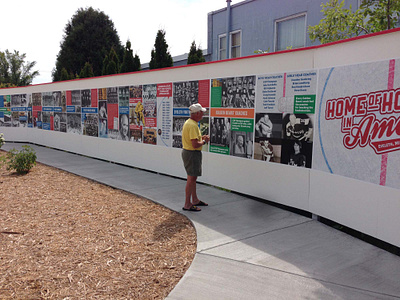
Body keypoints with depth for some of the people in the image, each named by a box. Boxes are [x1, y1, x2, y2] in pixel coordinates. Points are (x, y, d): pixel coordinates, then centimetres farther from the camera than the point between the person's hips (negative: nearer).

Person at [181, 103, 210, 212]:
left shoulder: (188, 122, 11)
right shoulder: (193, 125, -23)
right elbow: (195, 144, -28)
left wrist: (201, 137, 10)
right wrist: (204, 141, -10)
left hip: (188, 151, 11)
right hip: (192, 153, -11)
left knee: (193, 178, 19)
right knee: (191, 179, -5)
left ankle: (195, 200, 32)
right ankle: (187, 205, 2)